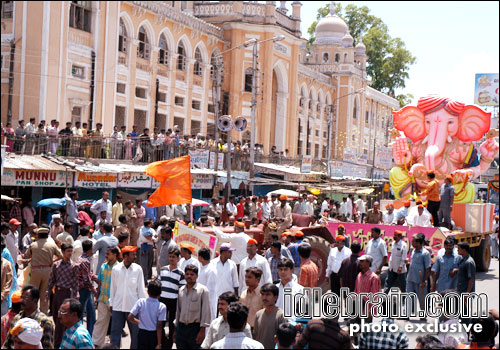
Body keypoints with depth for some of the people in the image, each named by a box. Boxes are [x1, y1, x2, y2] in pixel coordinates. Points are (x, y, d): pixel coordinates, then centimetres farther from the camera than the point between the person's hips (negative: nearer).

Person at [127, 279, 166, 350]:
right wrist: (159, 344, -10)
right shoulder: (161, 307, -12)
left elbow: (130, 318, -10)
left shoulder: (140, 302, -7)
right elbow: (159, 326, -14)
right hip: (154, 335, -2)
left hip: (142, 334, 2)